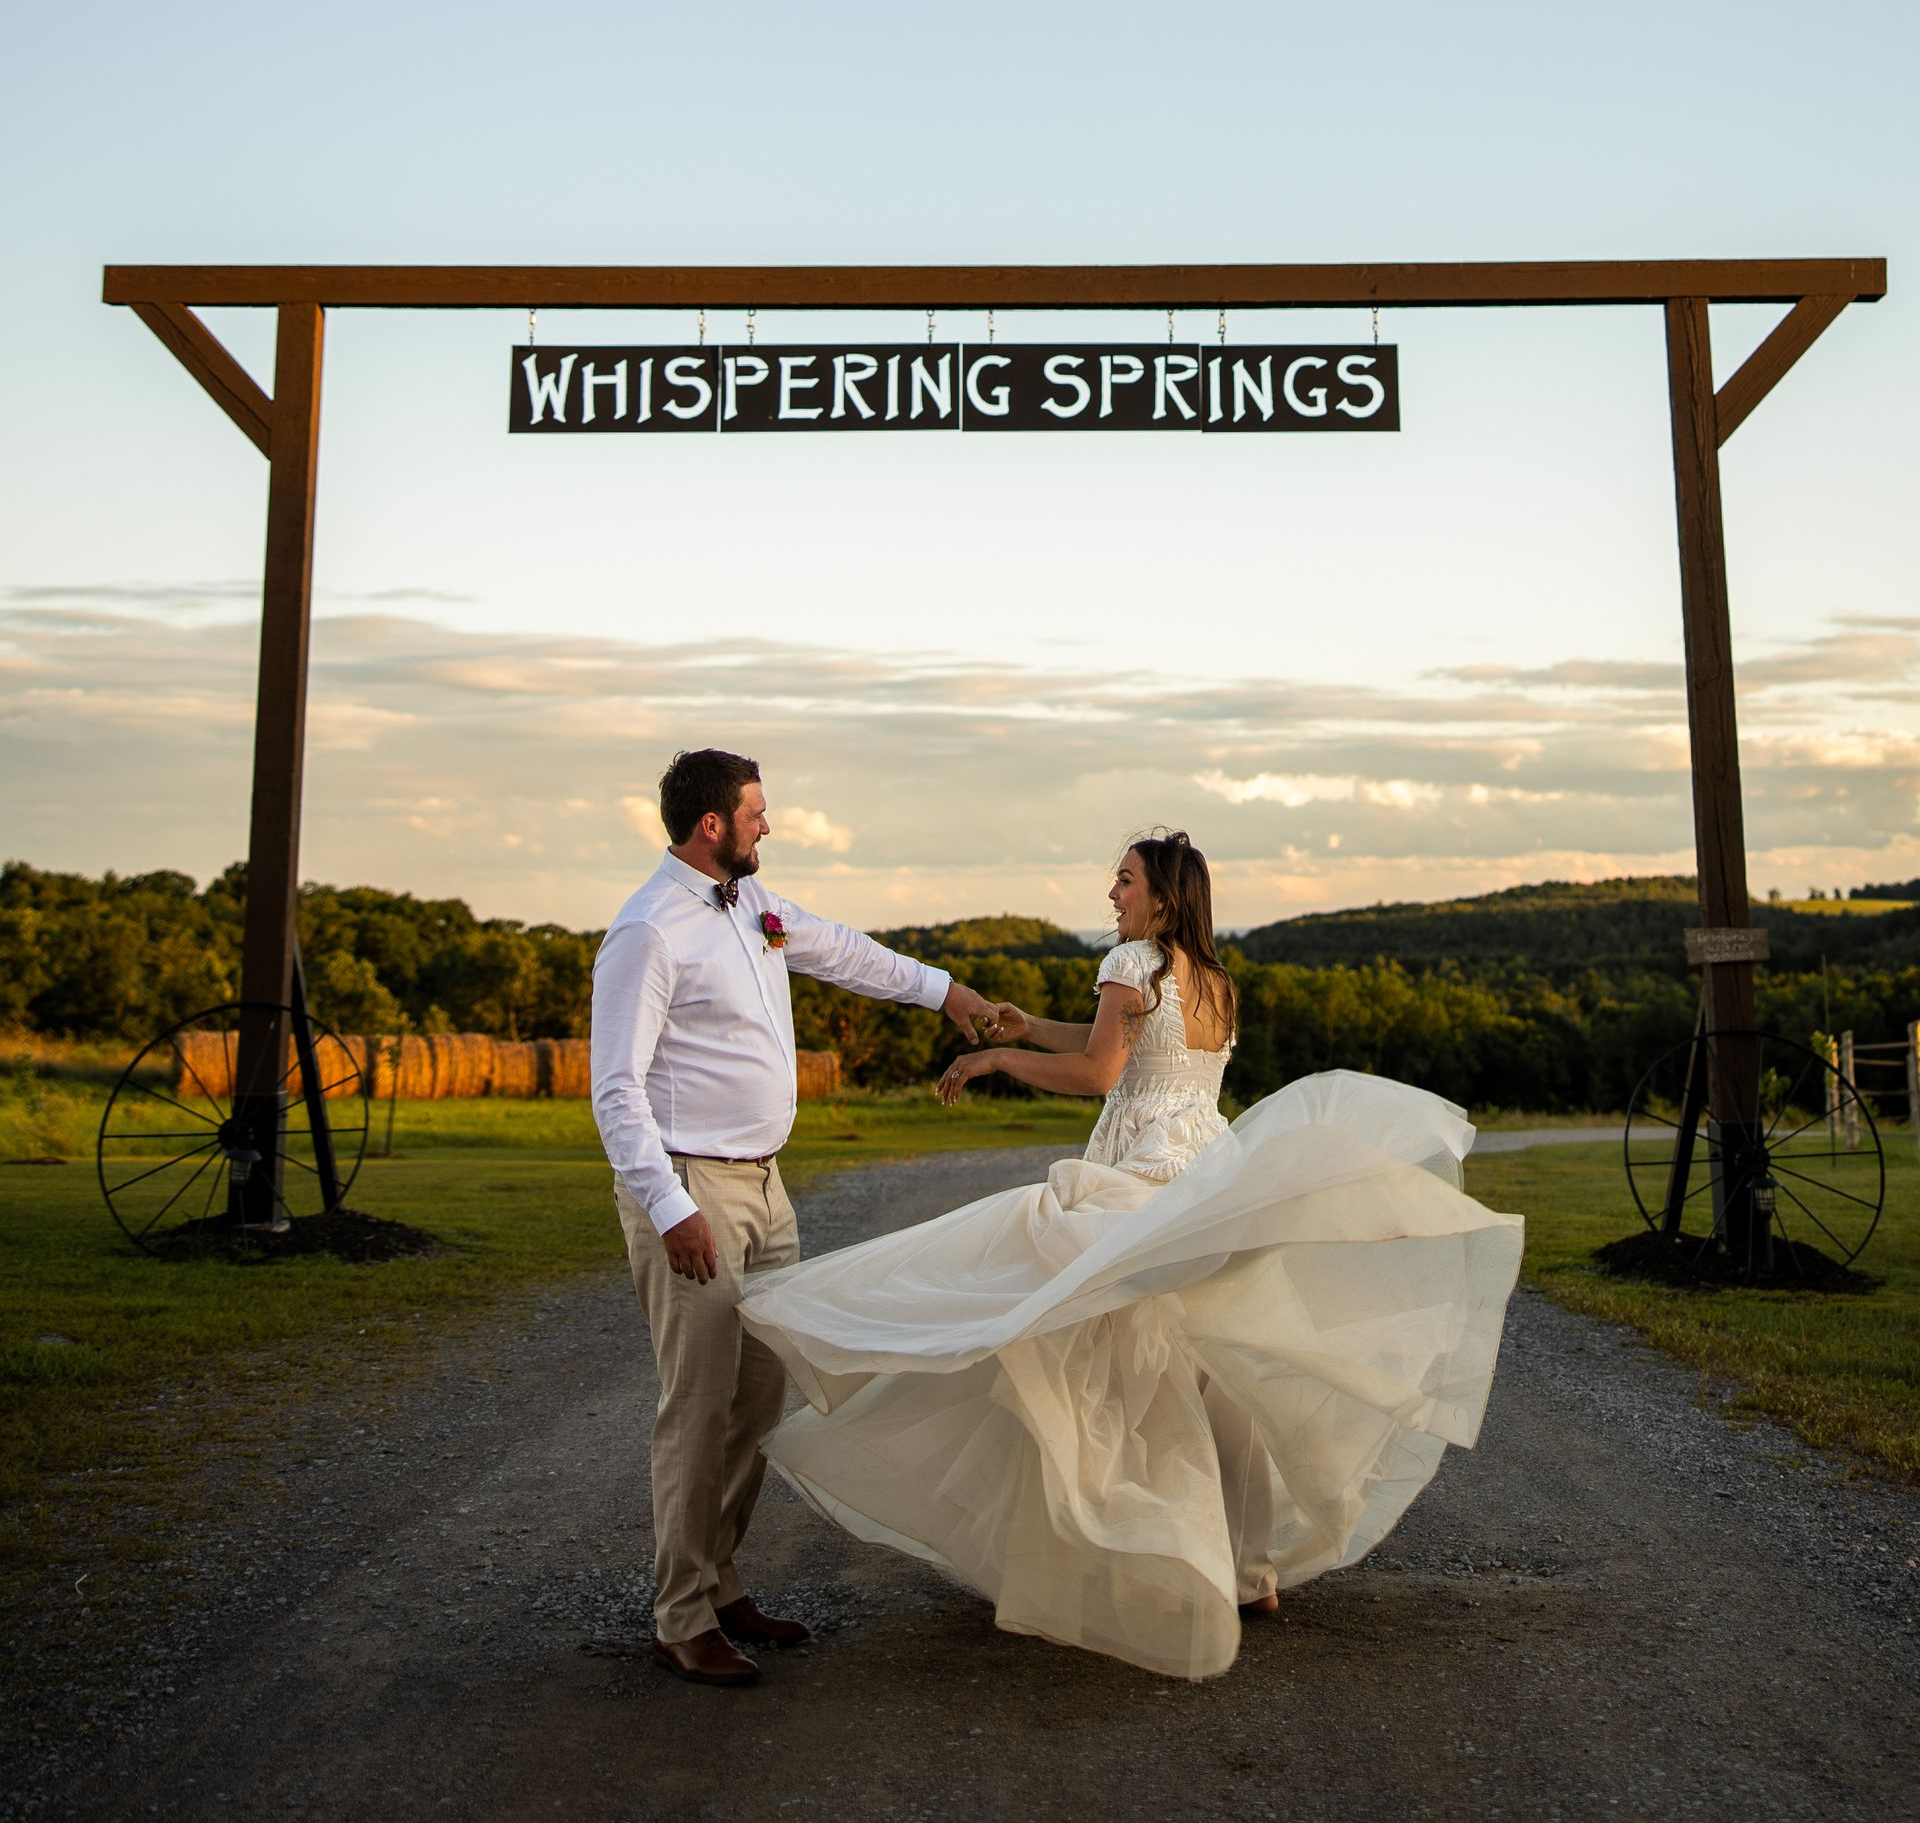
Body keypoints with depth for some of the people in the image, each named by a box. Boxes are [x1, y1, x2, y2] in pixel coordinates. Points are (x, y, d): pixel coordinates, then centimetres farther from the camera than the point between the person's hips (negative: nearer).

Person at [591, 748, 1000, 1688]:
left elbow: (835, 948, 28)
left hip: (762, 1185, 9)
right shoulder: (648, 933, -15)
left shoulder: (751, 901, 11)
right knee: (702, 1403, -5)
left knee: (760, 1396, 12)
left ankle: (717, 1585, 24)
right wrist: (671, 1209, -22)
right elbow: (617, 1089, -17)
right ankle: (684, 1621, 9)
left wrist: (939, 987, 35)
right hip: (692, 1193, -9)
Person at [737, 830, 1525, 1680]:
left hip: (1142, 1186, -8)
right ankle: (1249, 1570, 23)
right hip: (1213, 1179, 8)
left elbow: (1096, 1073, -15)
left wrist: (997, 1058, -5)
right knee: (1216, 1379, 14)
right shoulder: (1213, 980, 15)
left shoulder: (1134, 962, -9)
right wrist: (1031, 1028, 24)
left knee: (1133, 1387, -1)